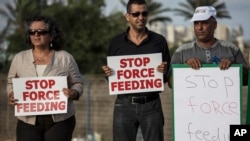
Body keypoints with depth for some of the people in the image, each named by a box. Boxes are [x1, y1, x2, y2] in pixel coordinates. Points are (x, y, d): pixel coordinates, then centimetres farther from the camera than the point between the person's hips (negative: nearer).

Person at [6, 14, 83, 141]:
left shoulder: (65, 58, 2)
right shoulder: (19, 58, 7)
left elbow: (77, 83, 7)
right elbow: (11, 83, 16)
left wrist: (73, 93, -15)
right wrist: (12, 95, -5)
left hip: (60, 120, -1)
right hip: (28, 121, 1)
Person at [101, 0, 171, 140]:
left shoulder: (159, 41, 4)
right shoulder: (116, 43, 6)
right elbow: (110, 74, 11)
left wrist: (164, 71, -15)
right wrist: (108, 74, -11)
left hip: (151, 104, 0)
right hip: (124, 104, 1)